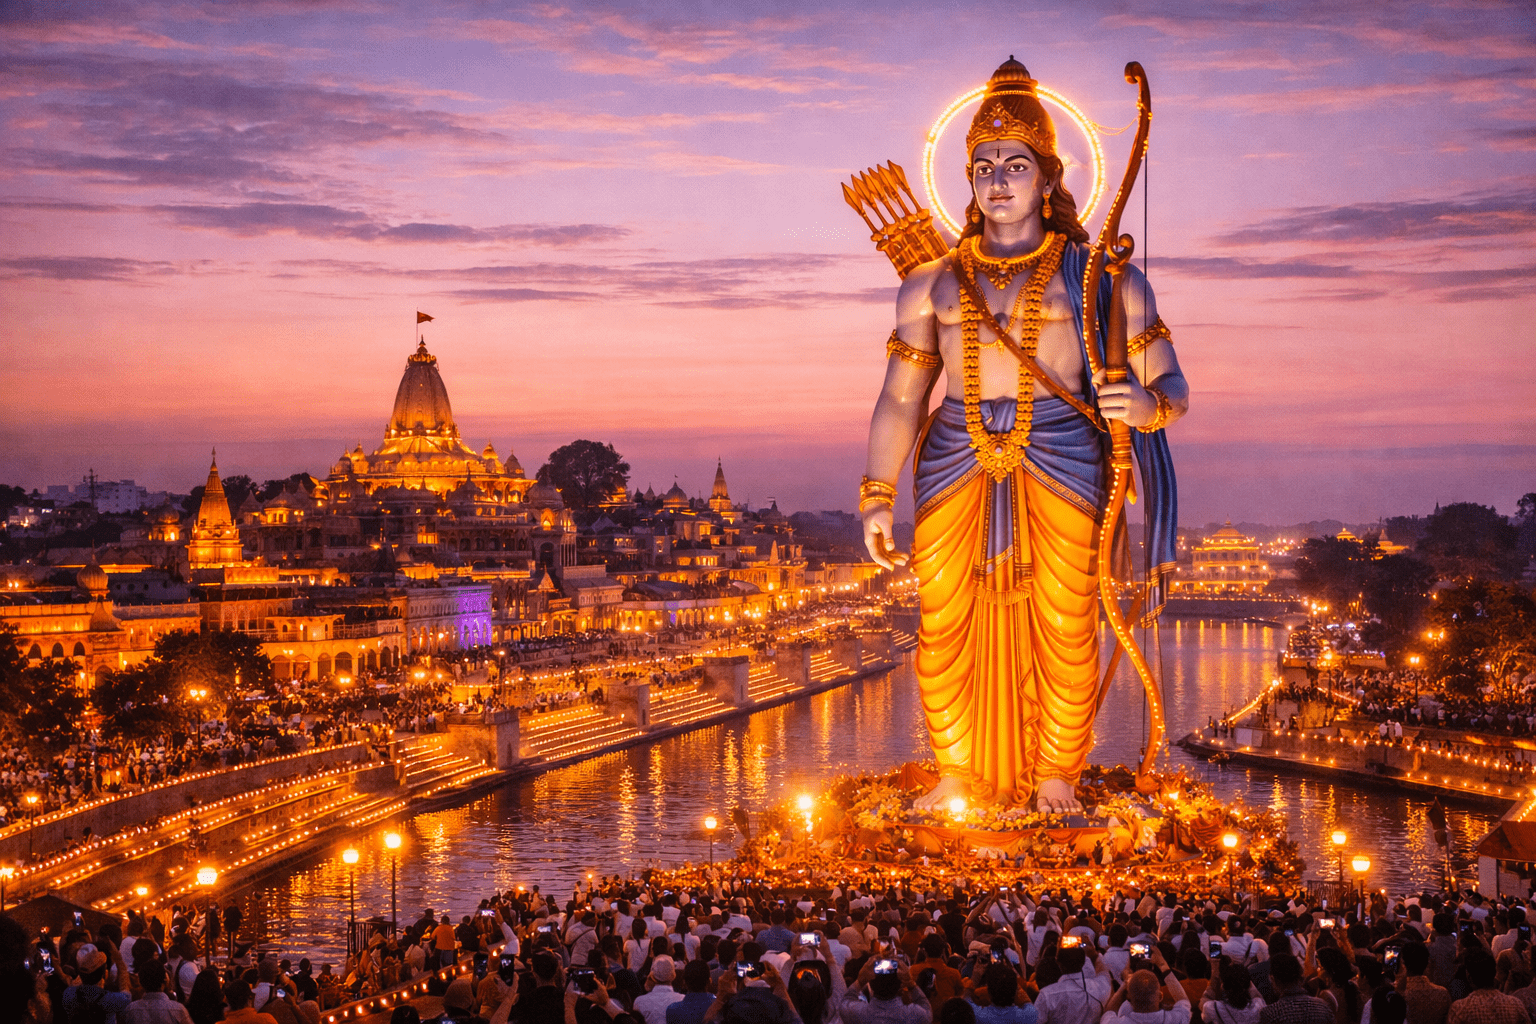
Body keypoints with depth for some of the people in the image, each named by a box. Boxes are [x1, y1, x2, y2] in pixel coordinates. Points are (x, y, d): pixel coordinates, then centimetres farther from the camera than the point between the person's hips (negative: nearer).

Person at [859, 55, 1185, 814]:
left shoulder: (1097, 276, 5)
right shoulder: (932, 285, 12)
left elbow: (1170, 387, 2)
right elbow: (899, 400, 12)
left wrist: (1149, 406, -21)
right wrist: (875, 497, 3)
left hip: (1061, 467, -2)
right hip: (955, 468, 2)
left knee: (1063, 629, -2)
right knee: (946, 630, 1)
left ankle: (1055, 778, 15)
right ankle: (961, 776, 17)